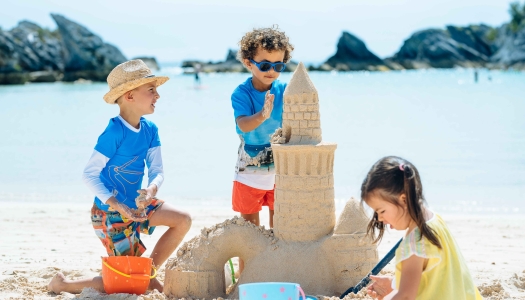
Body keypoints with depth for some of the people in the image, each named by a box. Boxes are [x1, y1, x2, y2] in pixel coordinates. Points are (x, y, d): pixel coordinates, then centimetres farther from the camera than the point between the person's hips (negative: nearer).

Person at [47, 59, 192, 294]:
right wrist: (114, 203, -31)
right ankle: (63, 284, 12)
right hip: (110, 213, -8)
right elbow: (90, 174, -22)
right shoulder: (115, 133, -23)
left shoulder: (150, 130, -1)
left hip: (135, 205, 8)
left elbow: (156, 170, -4)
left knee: (183, 221, -3)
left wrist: (152, 189, -27)